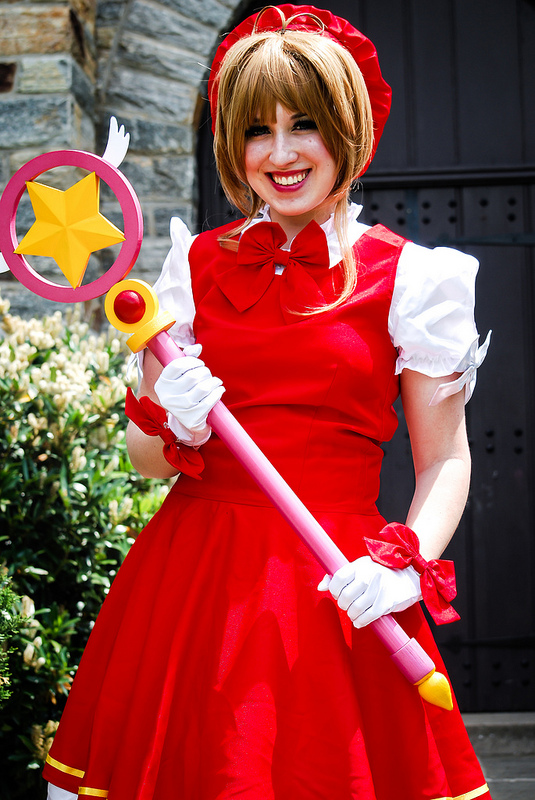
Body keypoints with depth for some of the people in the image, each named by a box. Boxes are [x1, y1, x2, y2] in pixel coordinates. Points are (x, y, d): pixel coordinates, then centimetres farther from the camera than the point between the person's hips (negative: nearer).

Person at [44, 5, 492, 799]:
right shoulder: (196, 264, 7)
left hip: (337, 585, -2)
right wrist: (173, 427, -11)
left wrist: (407, 564, -16)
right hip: (192, 577, 2)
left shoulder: (404, 275, 0)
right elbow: (144, 456, 11)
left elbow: (444, 458, 1)